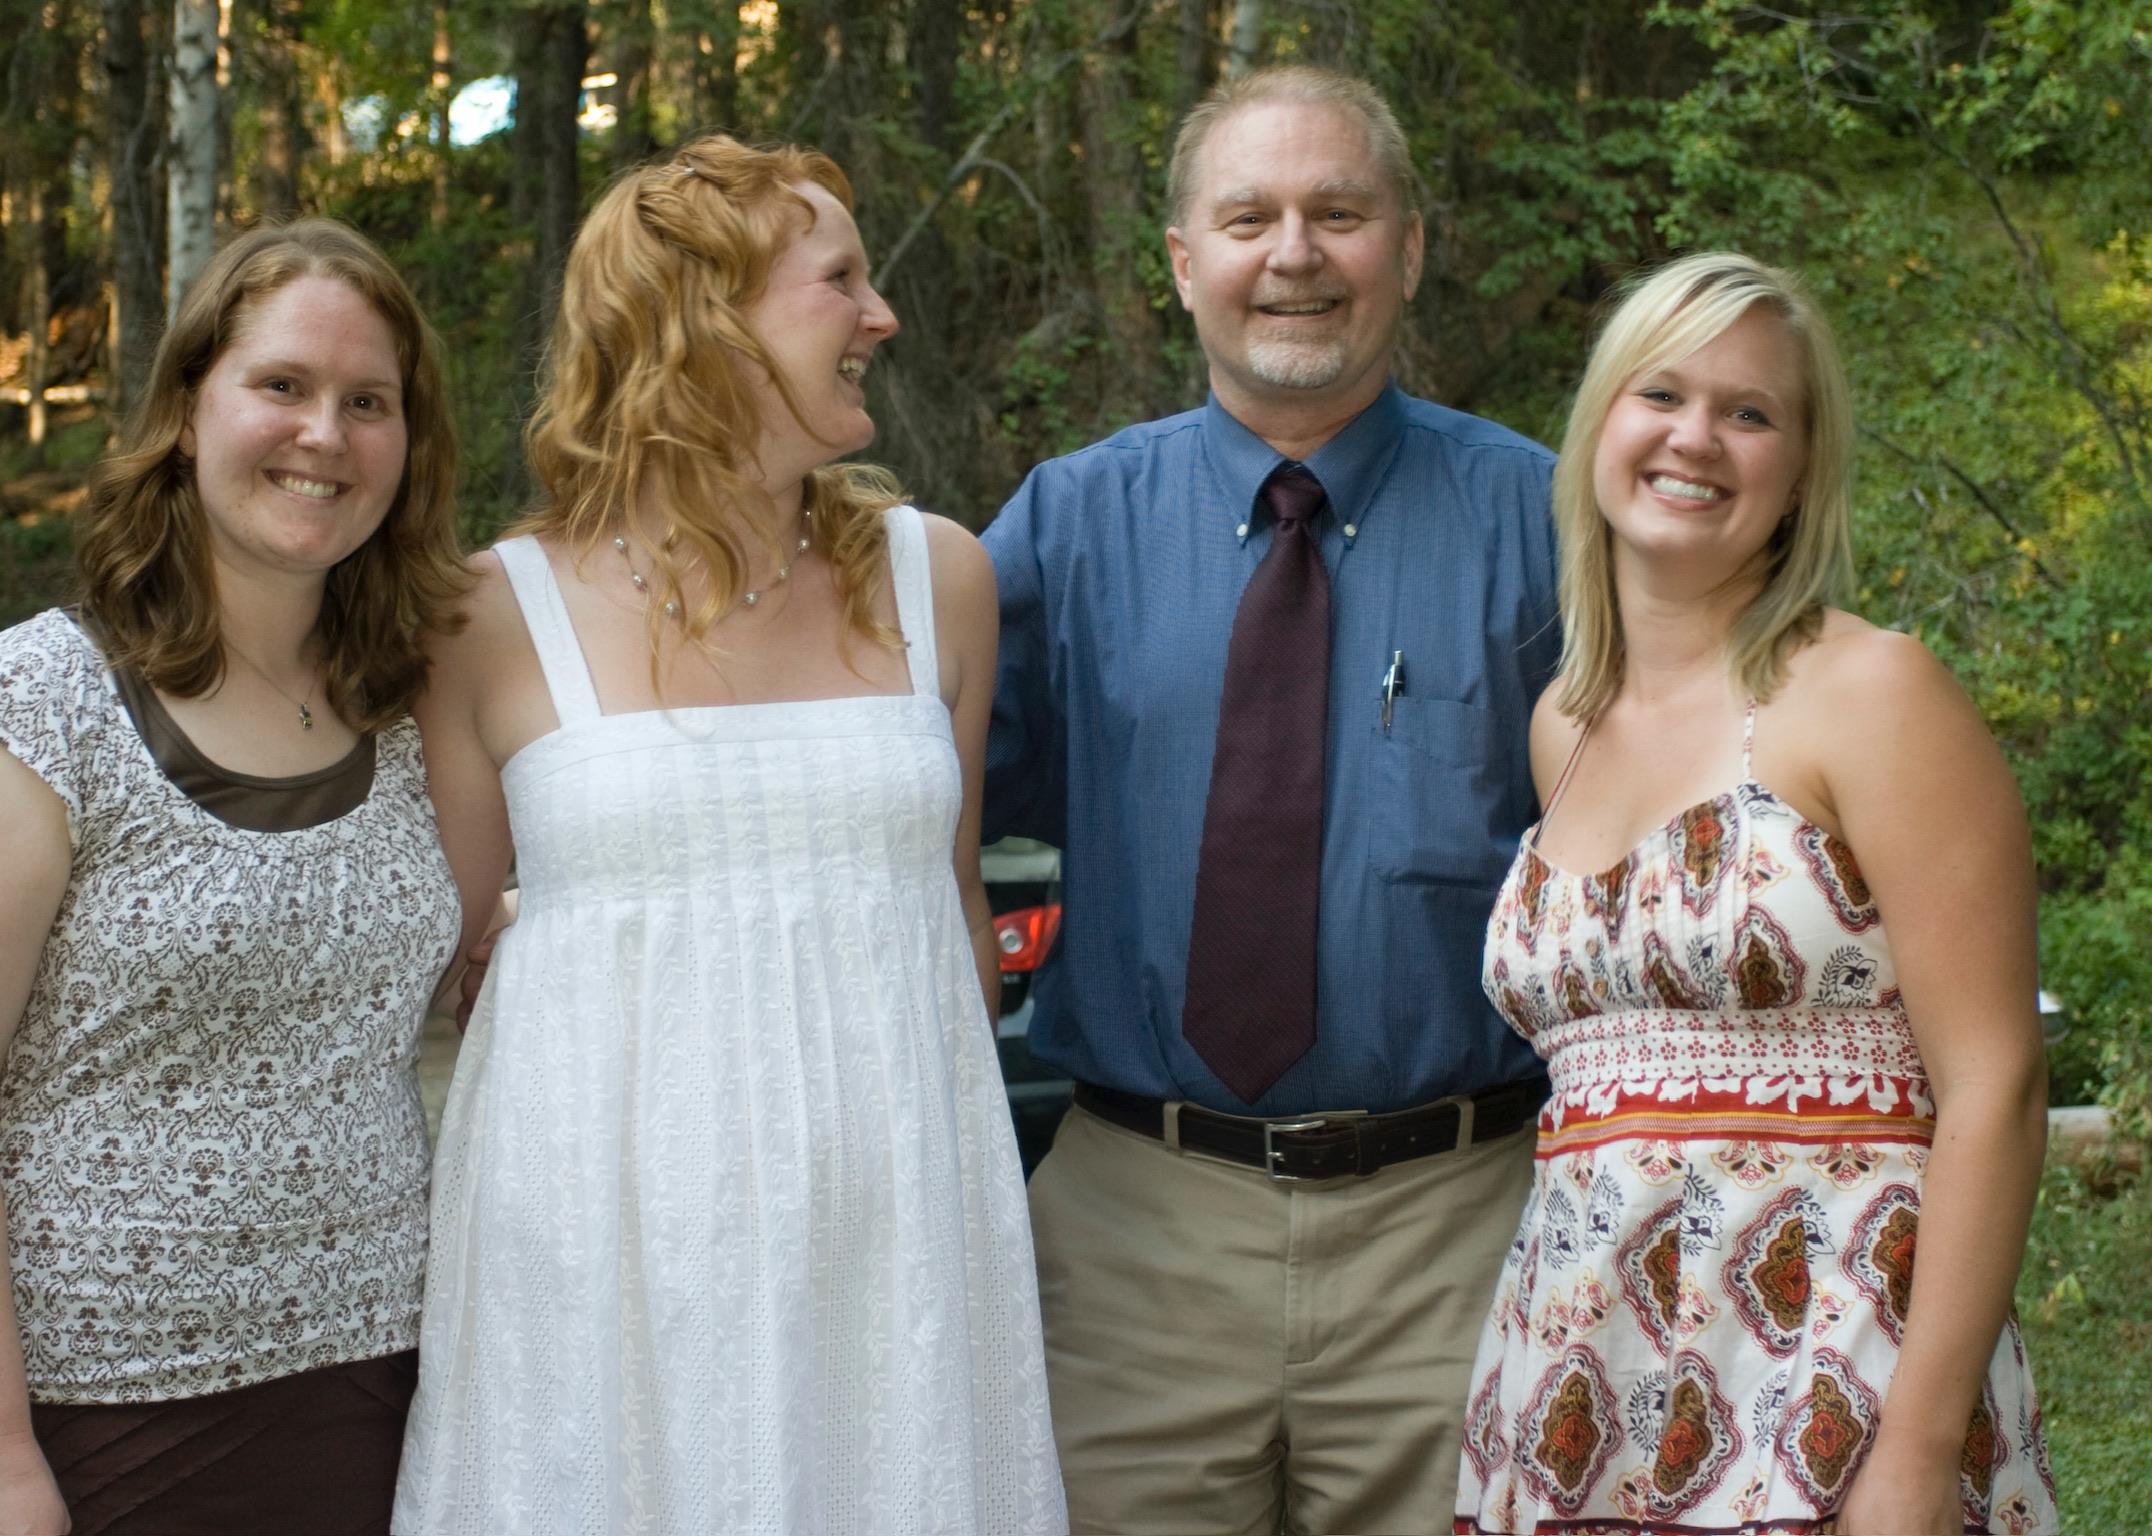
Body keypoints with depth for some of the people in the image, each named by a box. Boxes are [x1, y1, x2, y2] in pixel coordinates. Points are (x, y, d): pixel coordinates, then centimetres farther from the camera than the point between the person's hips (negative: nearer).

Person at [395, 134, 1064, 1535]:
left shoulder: (936, 579, 6)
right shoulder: (502, 616, -2)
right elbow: (438, 948, 8)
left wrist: (980, 1185, 19)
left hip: (887, 1225, 3)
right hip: (602, 1243, -2)